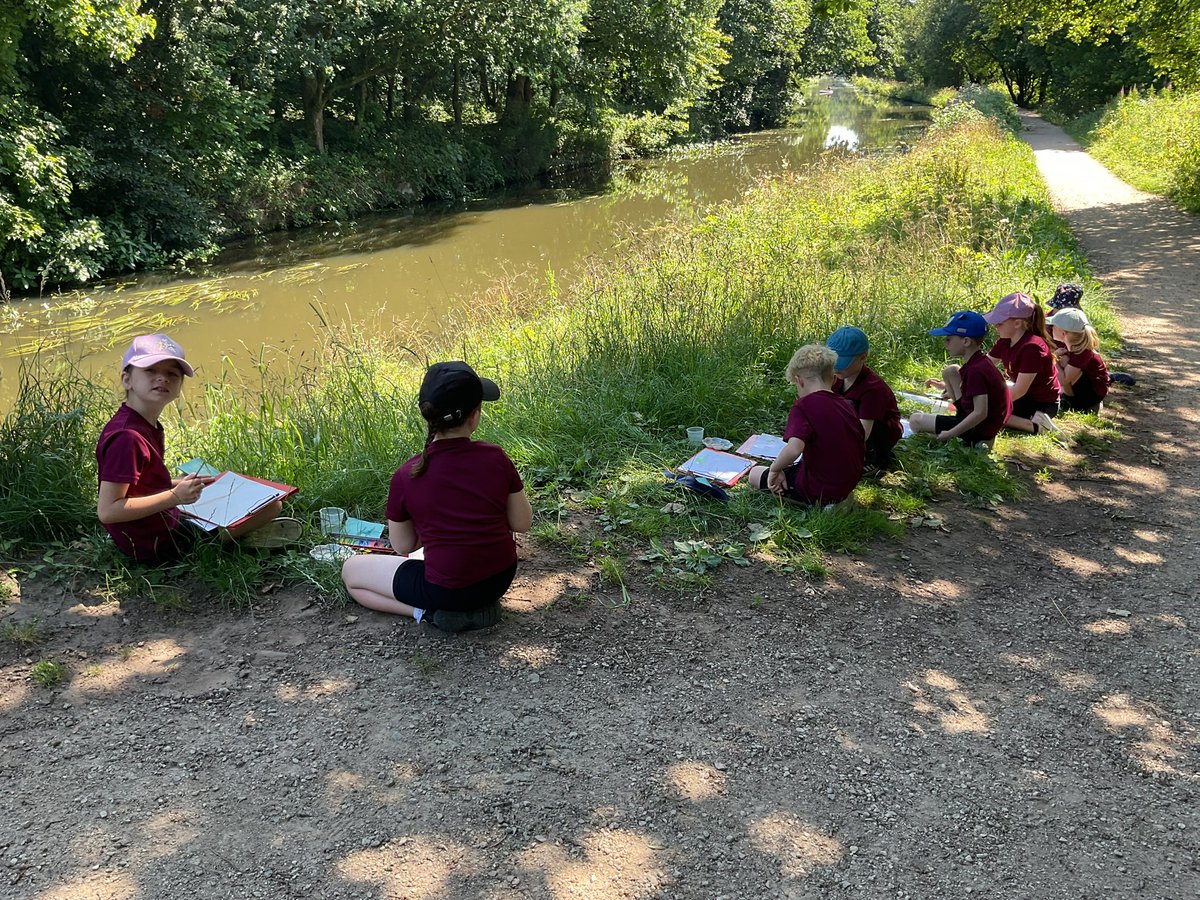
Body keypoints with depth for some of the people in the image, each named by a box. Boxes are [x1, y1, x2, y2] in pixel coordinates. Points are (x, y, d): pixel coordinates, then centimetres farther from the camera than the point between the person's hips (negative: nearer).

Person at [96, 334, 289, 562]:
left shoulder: (147, 426, 5)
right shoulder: (127, 437, -26)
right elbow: (107, 511, -28)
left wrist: (180, 484, 3)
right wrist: (175, 496, -27)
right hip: (158, 546, -10)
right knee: (271, 504, -9)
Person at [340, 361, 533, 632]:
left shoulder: (406, 477, -16)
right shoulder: (496, 459, -13)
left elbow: (403, 546, -1)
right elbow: (522, 523, -1)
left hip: (446, 591, -3)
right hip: (501, 579, 4)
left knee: (351, 570, 17)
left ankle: (429, 613, 0)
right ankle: (480, 605, 12)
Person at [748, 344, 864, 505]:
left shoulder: (804, 406, -19)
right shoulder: (846, 405, 3)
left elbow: (794, 449, -34)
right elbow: (861, 450, 10)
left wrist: (775, 469, -15)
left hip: (819, 491, -8)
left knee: (755, 475, 8)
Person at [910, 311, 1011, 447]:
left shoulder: (975, 370, -27)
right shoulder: (979, 361, 3)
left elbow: (980, 413, -31)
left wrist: (950, 434, -29)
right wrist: (945, 385, 23)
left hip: (979, 430, -10)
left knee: (915, 420, -9)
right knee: (950, 371, 15)